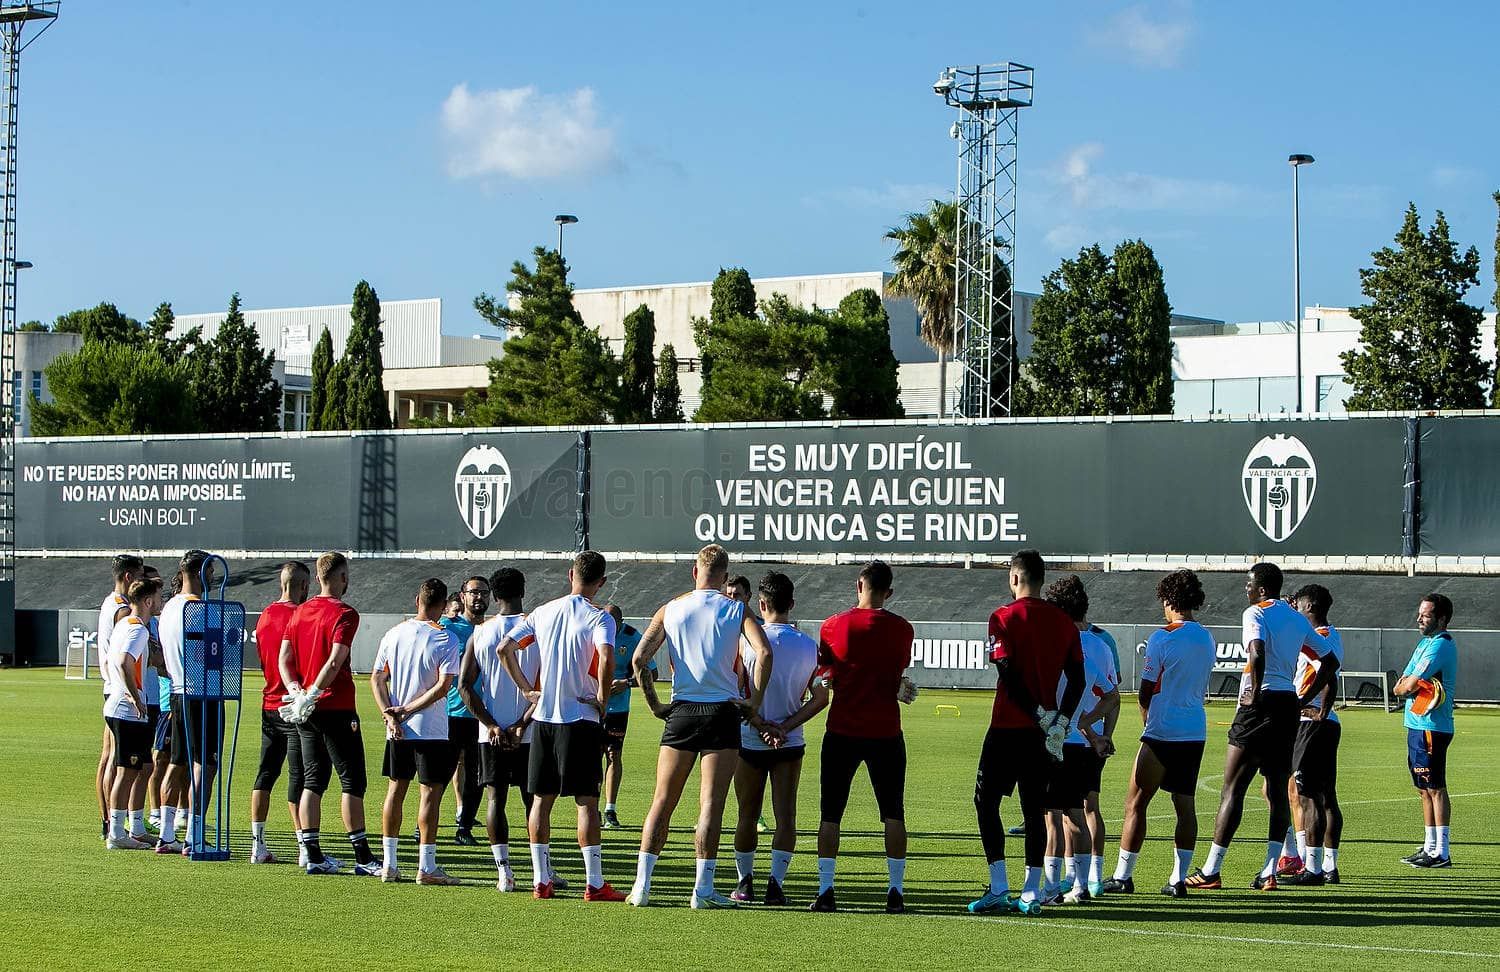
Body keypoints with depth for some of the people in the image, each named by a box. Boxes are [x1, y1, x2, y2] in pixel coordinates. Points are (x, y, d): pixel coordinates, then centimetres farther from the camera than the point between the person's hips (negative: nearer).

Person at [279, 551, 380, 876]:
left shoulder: (299, 612, 12)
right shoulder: (344, 614, -10)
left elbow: (284, 658, 6)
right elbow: (335, 662, -20)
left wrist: (296, 691, -3)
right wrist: (312, 694, -19)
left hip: (304, 711, 7)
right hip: (336, 708, -7)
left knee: (313, 780, 9)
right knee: (352, 780, -2)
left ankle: (313, 855, 7)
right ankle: (362, 858, -2)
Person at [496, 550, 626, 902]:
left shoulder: (543, 612, 8)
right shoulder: (599, 617, -8)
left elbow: (505, 648, 6)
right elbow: (606, 656, -25)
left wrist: (528, 689, 9)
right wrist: (603, 696, -10)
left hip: (543, 716, 4)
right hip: (581, 716, -4)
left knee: (541, 800, 9)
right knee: (587, 801, -2)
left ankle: (541, 880, 10)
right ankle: (594, 883, -3)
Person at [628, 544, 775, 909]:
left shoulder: (670, 609, 6)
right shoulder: (736, 610, 0)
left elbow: (639, 659, -1)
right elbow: (763, 653, -14)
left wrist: (655, 705, 7)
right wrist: (754, 703, -6)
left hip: (681, 712, 2)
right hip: (722, 713, -2)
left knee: (662, 802, 8)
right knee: (711, 804, -1)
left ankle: (642, 885, 3)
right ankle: (703, 889, -4)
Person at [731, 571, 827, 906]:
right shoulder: (809, 646, -2)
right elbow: (821, 698, -3)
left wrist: (762, 725, -6)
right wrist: (786, 727, -7)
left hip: (750, 741, -1)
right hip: (790, 745, 1)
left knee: (748, 817, 11)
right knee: (786, 816, 2)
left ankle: (745, 882, 18)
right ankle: (776, 883, -8)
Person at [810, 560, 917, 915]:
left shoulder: (833, 626, -4)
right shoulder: (901, 629, -2)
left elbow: (826, 677, 7)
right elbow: (897, 675, 10)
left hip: (842, 732, 0)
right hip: (886, 732, 0)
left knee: (830, 813, 7)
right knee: (893, 813, 8)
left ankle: (825, 891, 2)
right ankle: (895, 890, 4)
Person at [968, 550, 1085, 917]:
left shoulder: (1003, 618, -8)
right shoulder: (1064, 622, 7)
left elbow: (1008, 674, -15)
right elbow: (1077, 679, 2)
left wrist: (1040, 714, -10)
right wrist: (1060, 722, -2)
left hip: (1008, 726, -5)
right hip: (1045, 733, 5)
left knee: (986, 800, 4)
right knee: (1035, 807, 9)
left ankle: (999, 888, -3)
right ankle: (1031, 893, 6)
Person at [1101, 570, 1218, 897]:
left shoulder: (1162, 638, -11)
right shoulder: (1208, 640, 9)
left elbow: (1146, 691, -8)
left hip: (1162, 733, -6)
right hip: (1196, 732, 6)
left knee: (1136, 802, 2)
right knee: (1185, 804, 8)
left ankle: (1123, 876, 4)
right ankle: (1179, 879, 5)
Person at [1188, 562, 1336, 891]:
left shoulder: (1256, 613, -6)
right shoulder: (1297, 618, 16)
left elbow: (1257, 654, -25)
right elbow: (1330, 662, 21)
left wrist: (1256, 693, -15)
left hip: (1260, 704, -7)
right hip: (1289, 704, 7)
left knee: (1232, 789, -2)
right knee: (1277, 790, 8)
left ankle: (1211, 871, -1)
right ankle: (1269, 873, 3)